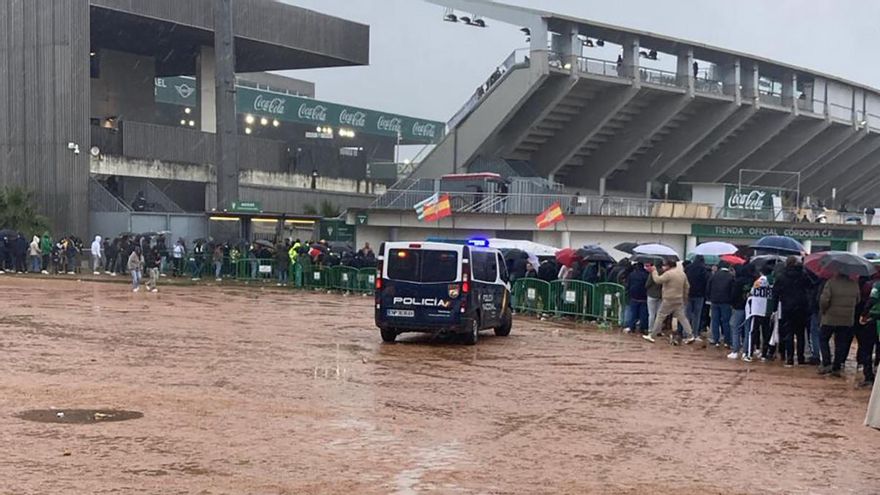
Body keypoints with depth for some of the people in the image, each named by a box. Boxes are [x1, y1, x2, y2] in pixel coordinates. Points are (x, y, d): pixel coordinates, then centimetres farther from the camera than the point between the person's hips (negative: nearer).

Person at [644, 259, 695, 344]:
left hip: (668, 300, -6)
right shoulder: (682, 273, 10)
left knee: (660, 317, 2)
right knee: (682, 317, 9)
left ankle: (651, 335, 6)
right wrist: (684, 297, 22)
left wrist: (654, 272, -3)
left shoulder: (668, 274, -16)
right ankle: (690, 336, 3)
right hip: (679, 300, 7)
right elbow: (686, 287, 15)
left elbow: (658, 280, -17)